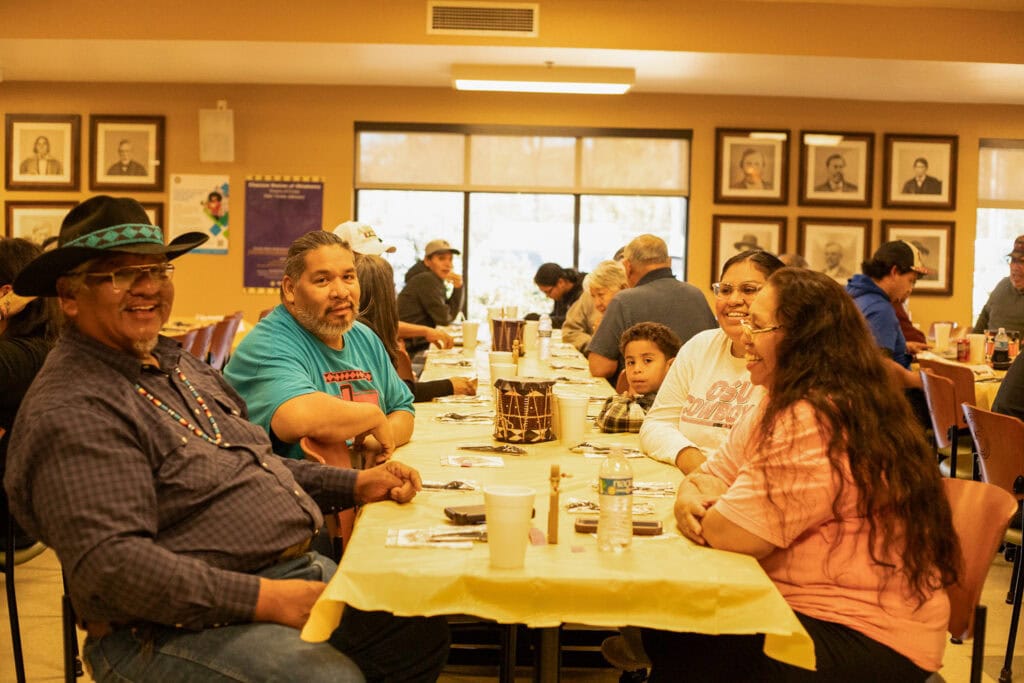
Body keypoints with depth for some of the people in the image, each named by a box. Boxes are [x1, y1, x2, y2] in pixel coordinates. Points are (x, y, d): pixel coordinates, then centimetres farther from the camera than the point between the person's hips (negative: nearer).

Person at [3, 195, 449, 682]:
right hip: (178, 627, -9)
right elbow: (109, 564, -26)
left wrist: (355, 485, 10)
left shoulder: (178, 364, 15)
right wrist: (263, 599, -27)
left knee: (424, 631, 5)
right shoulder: (71, 411, -16)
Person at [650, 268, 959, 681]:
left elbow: (731, 533, -24)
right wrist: (690, 500, -12)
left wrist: (705, 516, -3)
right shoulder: (781, 407, 8)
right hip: (814, 610, 9)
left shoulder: (819, 422, -25)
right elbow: (712, 477, 10)